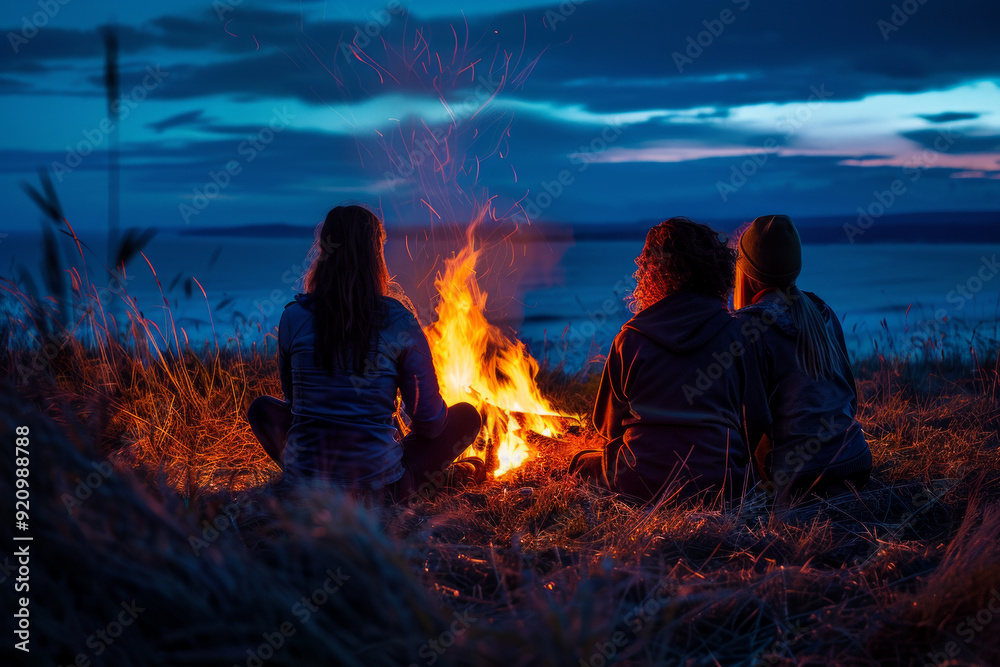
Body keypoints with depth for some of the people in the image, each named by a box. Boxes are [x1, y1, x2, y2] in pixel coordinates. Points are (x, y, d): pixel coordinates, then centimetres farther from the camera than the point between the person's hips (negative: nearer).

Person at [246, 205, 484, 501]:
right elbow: (428, 417, -5)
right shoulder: (397, 321, -10)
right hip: (378, 485, -1)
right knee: (467, 415, 18)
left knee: (262, 408, 32)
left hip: (303, 479, 1)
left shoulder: (294, 316, -4)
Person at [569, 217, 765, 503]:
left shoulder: (631, 338, 0)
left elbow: (607, 424, 9)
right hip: (720, 484, 1)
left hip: (643, 482, 0)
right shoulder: (737, 332, 0)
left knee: (582, 463, 28)